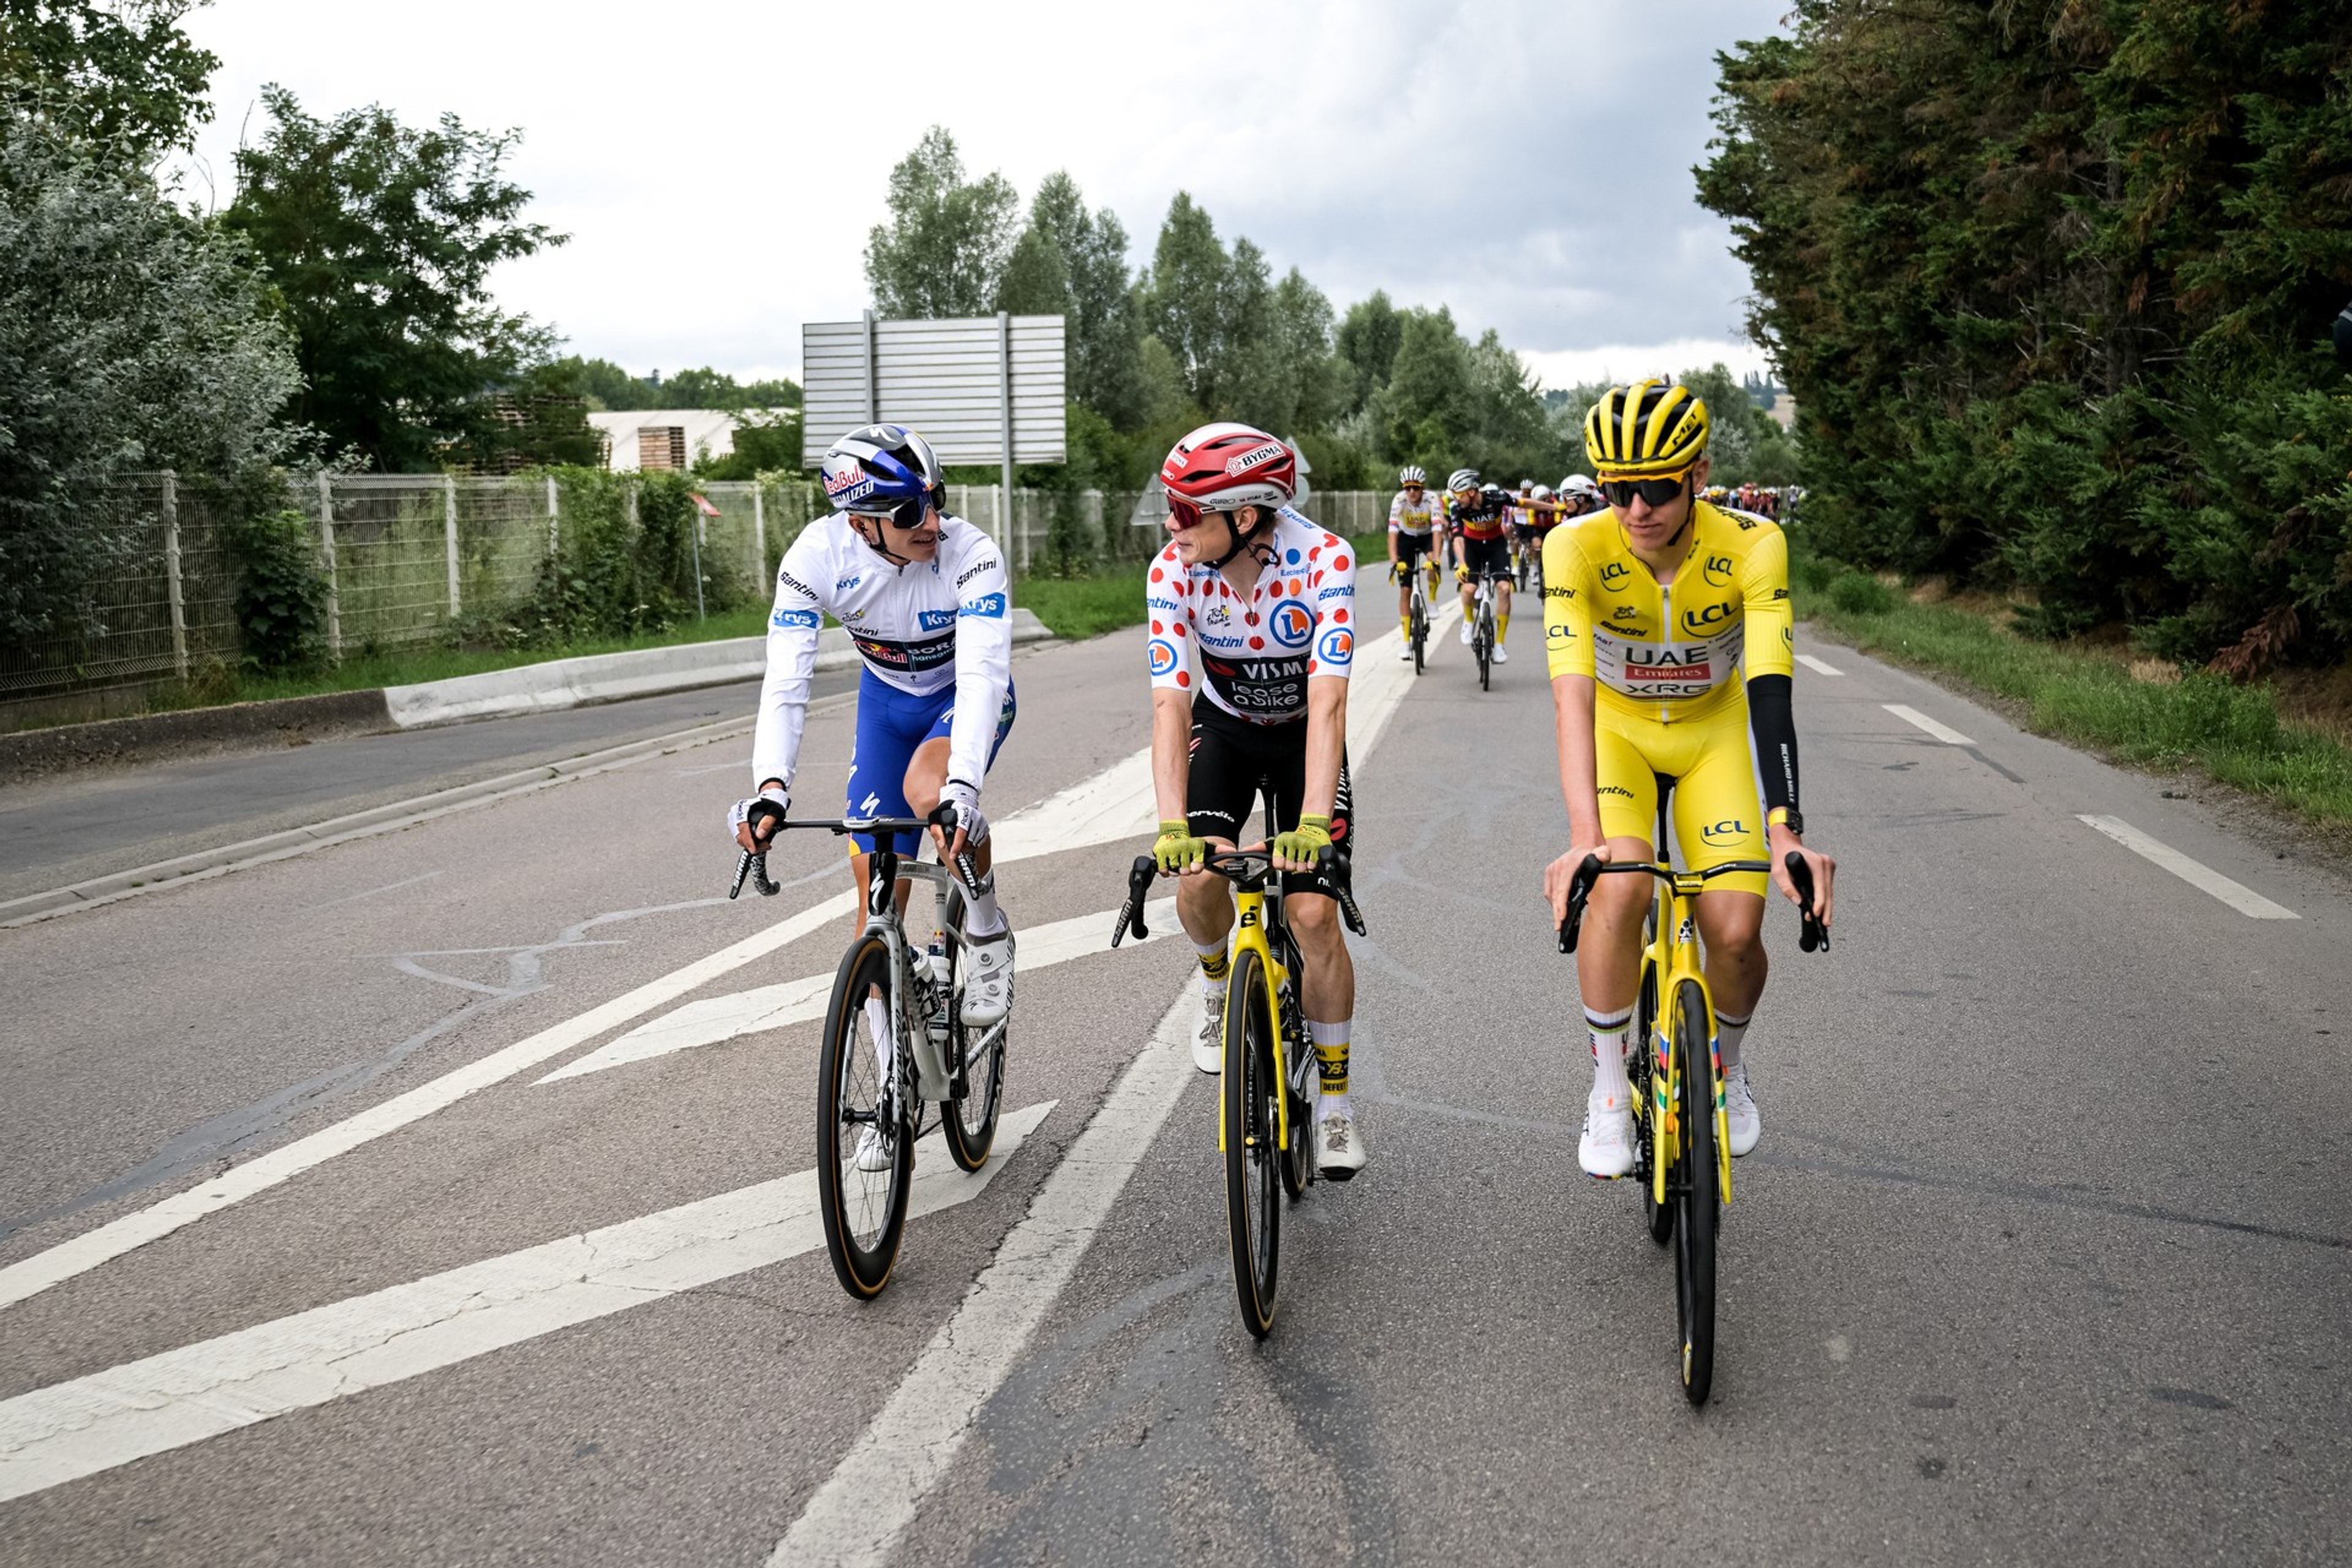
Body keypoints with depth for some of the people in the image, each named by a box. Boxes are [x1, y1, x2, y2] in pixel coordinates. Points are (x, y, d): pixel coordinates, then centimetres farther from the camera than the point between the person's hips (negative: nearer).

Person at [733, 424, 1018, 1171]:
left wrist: (960, 789, -58)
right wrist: (771, 787, -47)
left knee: (928, 788, -37)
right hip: (887, 697, 3)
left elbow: (980, 674, -44)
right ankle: (894, 1090, 13)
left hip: (968, 695, -3)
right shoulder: (818, 556, -27)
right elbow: (784, 681, -31)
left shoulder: (970, 554, -34)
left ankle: (987, 931, -7)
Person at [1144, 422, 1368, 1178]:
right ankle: (1219, 988, 12)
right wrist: (1171, 827, -43)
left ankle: (1333, 1099, 8)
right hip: (1224, 729, 2)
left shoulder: (1323, 560, -30)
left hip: (1303, 737, -2)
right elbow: (1170, 703, -31)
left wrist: (1312, 824, -47)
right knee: (1198, 876, -23)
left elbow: (1327, 700, -37)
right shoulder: (1174, 570, -24)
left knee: (1314, 916, -11)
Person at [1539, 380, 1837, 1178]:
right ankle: (1609, 1089, -5)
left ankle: (1727, 1068, 21)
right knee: (1618, 892, -28)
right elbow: (1571, 695, -38)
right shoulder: (1577, 548, -28)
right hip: (1618, 728, -1)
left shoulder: (1752, 546, -27)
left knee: (1736, 932, -13)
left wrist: (1785, 833, -47)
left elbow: (1770, 693, -34)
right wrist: (1584, 837, -51)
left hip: (1716, 730, 1)